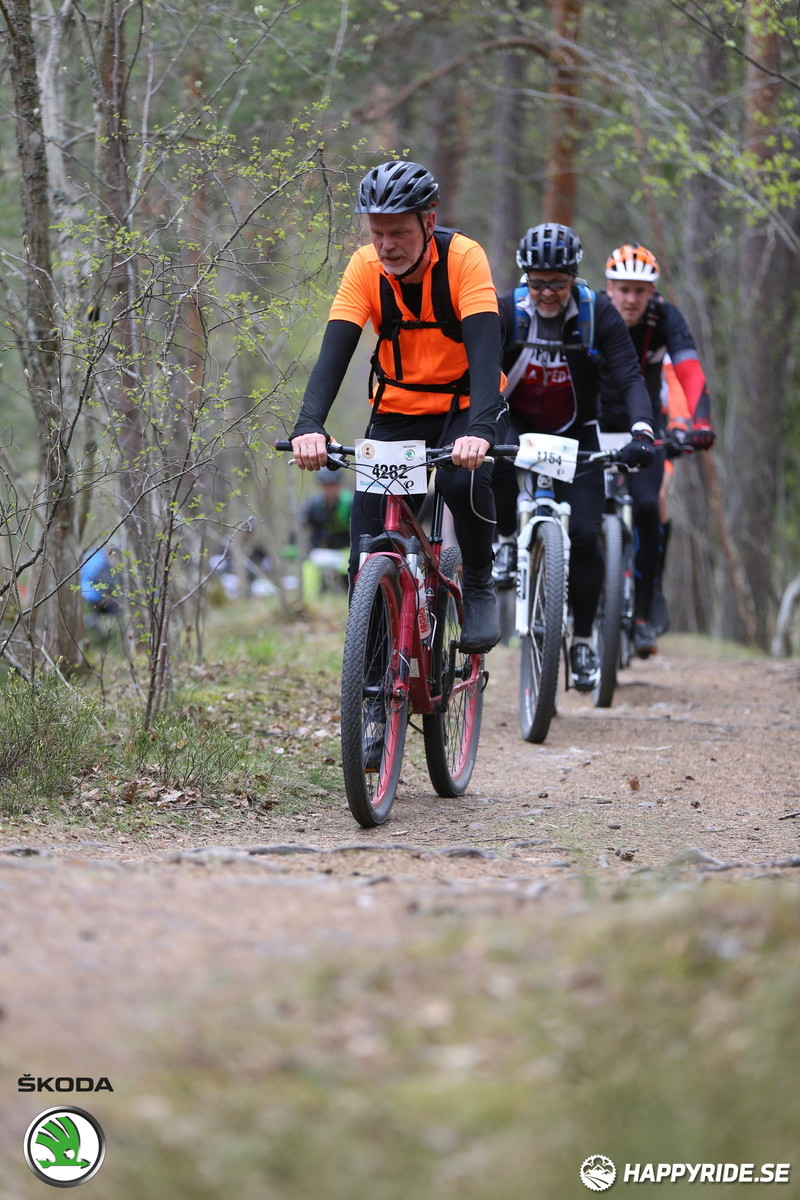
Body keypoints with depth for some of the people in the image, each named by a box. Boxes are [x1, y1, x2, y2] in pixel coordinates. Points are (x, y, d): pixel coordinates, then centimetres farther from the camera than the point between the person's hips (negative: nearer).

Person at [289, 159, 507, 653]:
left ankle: (480, 588, -7)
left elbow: (484, 348, -32)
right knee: (368, 555, -9)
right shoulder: (365, 268, -14)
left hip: (464, 405, -2)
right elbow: (335, 351, -23)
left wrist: (479, 430, -49)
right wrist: (309, 426, -40)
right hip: (397, 411, 2)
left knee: (464, 480, -34)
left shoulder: (463, 258, -22)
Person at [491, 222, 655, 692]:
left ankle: (583, 641, 4)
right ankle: (507, 545, -11)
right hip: (515, 427, 0)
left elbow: (631, 377, -21)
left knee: (585, 535, -13)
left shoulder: (599, 314, -16)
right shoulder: (505, 313, -16)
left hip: (574, 435, 0)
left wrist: (642, 431, -38)